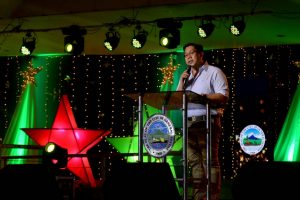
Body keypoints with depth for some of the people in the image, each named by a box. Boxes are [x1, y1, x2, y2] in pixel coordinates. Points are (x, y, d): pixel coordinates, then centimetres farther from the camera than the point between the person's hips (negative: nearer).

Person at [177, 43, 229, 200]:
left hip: (208, 122, -6)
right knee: (194, 162, 2)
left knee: (210, 161, -9)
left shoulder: (214, 72, 4)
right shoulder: (186, 76, 24)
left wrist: (201, 96, -18)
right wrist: (182, 83, 4)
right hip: (188, 123, 6)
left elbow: (223, 97, -8)